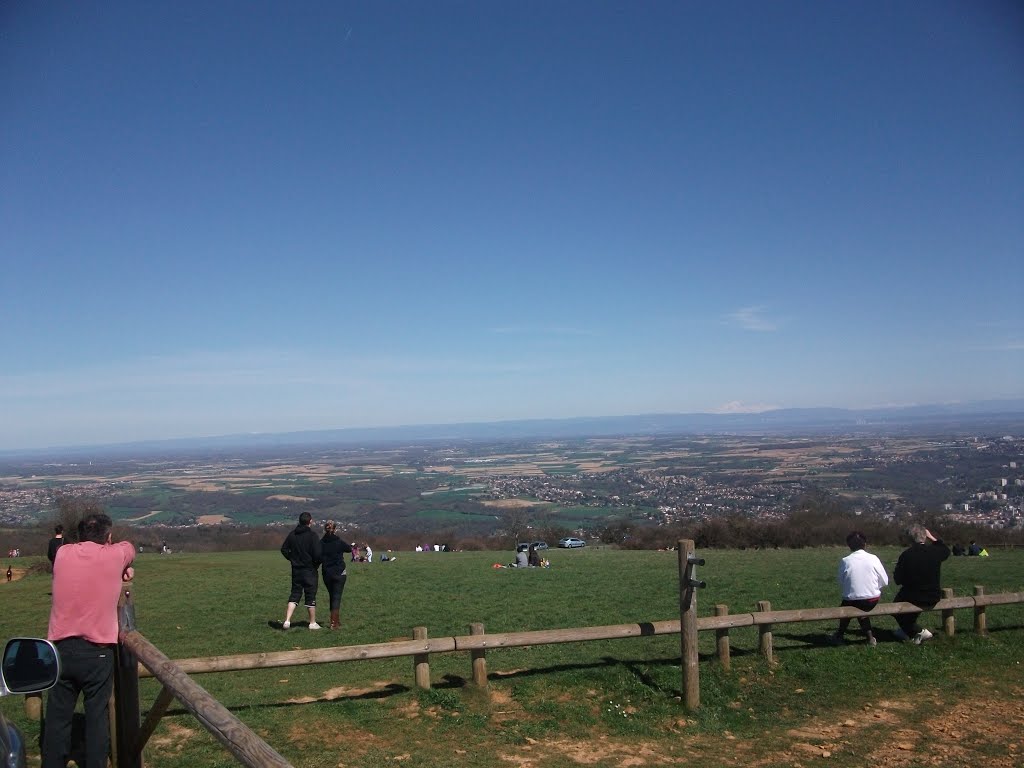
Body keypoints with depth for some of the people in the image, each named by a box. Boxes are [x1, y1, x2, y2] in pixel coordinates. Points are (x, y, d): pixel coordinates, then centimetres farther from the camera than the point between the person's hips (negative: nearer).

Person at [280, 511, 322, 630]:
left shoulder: (292, 535, 4)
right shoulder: (312, 535, -14)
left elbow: (284, 549, 9)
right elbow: (317, 554, -19)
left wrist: (293, 559, 14)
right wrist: (316, 564, -1)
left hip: (296, 570, 5)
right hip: (309, 570, -5)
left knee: (294, 594, 11)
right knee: (311, 596, 5)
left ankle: (287, 620, -2)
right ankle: (312, 623, 12)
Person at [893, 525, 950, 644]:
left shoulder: (906, 555, -19)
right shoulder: (935, 551, -11)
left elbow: (898, 580, -10)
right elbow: (946, 550, 17)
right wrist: (932, 538, 16)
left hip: (913, 599, -4)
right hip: (933, 599, 4)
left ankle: (918, 631, 10)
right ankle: (907, 630, 42)